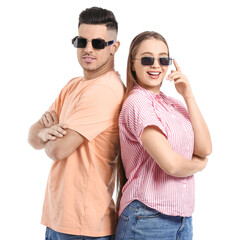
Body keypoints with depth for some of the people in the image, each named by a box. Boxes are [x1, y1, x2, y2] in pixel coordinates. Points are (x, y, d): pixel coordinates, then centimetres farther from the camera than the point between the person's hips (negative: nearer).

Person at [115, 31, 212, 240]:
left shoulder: (173, 104, 11)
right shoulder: (137, 102, -13)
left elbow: (204, 149, 0)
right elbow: (170, 163, -21)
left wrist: (188, 96, -3)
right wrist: (199, 164, 0)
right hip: (147, 220, -7)